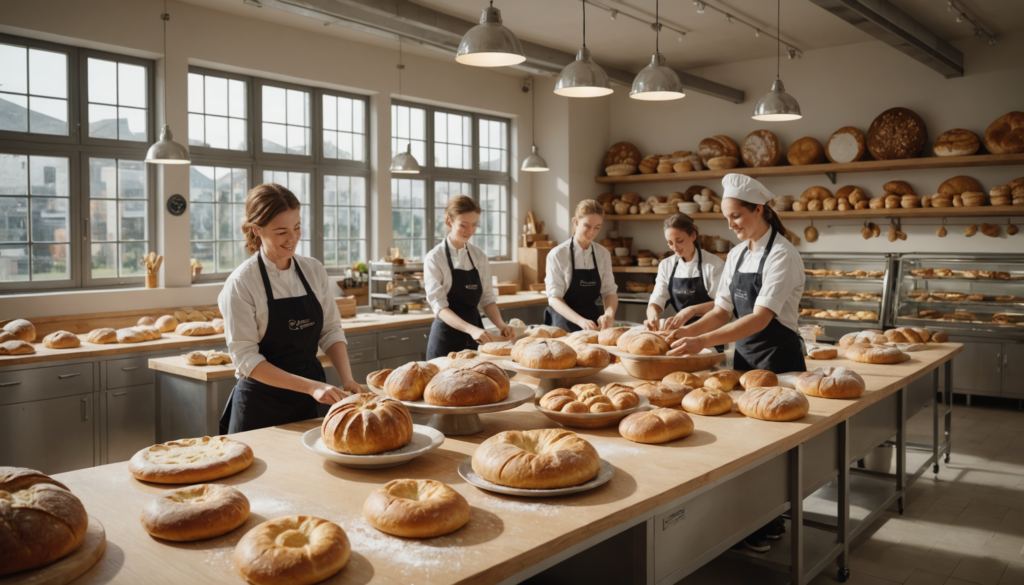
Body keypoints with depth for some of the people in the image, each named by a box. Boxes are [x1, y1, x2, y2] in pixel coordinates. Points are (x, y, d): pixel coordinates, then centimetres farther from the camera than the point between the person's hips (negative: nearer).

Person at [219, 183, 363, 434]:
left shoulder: (313, 270, 0)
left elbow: (331, 330, 4)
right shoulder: (241, 283, -14)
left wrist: (347, 379, -11)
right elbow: (245, 357, -16)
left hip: (310, 403, 5)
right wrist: (309, 386, -24)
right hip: (262, 404, -4)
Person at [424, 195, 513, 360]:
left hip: (476, 337, 5)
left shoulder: (480, 256, 4)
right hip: (447, 338, -5)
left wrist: (500, 324, -13)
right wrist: (470, 329, -32)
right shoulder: (435, 258, -11)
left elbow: (487, 297, 7)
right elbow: (438, 305, -18)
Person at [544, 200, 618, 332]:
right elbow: (554, 298, -12)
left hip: (593, 321, 4)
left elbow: (609, 291, 5)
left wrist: (609, 314, -18)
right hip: (565, 323, -4)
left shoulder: (603, 254, 6)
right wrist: (580, 320, -27)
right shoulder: (557, 254, -7)